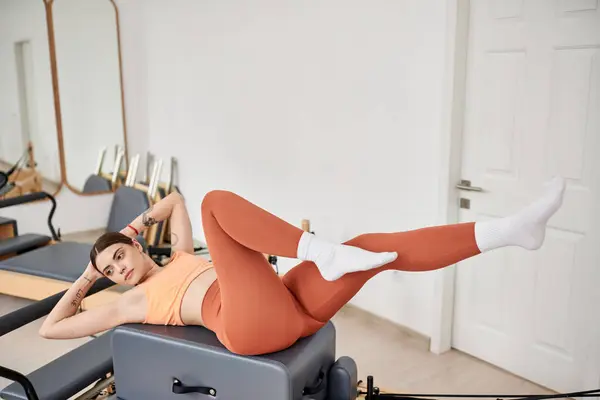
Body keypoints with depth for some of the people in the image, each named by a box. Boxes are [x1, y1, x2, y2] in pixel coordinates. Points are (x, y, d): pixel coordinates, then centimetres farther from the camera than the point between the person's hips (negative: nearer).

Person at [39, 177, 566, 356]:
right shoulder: (133, 302, 18)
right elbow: (50, 328, 22)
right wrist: (83, 281, 29)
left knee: (376, 246, -8)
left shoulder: (179, 257, 32)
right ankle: (321, 251, -32)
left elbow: (175, 200, 45)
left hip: (293, 306, 7)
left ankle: (509, 229, -12)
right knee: (218, 201, -17)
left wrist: (143, 220, 35)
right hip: (253, 324, -6)